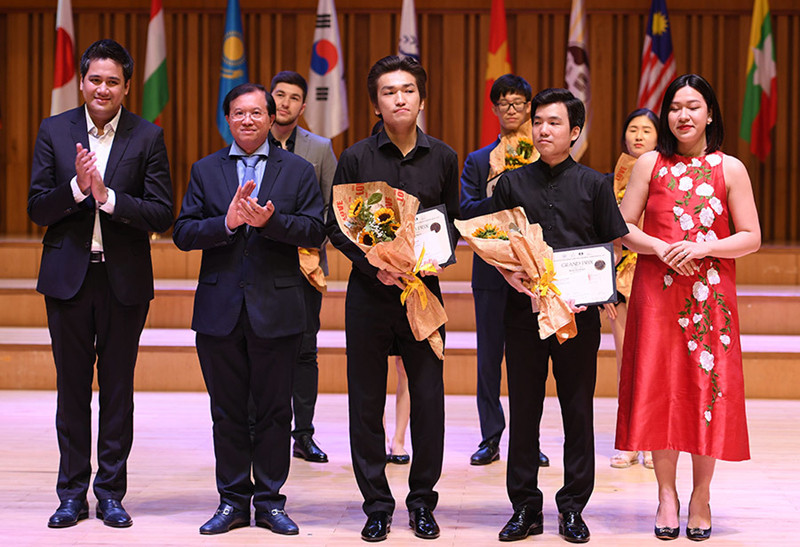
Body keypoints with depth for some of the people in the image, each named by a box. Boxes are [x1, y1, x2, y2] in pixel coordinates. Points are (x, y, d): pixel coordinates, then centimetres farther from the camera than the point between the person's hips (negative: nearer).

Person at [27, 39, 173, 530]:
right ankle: (73, 493, 18)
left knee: (118, 389, 6)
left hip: (124, 280, -1)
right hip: (68, 277, 1)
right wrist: (77, 187, -18)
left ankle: (111, 493, 16)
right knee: (72, 388, 8)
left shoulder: (148, 137, -1)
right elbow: (38, 209, 0)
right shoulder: (55, 131, 3)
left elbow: (163, 214, -7)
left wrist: (108, 196, -20)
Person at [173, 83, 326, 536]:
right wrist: (227, 223, -16)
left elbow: (315, 230, -4)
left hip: (276, 310, -1)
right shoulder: (205, 170, 9)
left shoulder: (298, 171, 6)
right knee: (227, 412, 7)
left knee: (275, 411, 4)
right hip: (220, 310, 1)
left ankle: (270, 501, 14)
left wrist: (270, 221, -19)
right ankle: (233, 501, 17)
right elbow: (183, 233, 1)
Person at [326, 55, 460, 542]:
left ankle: (422, 502, 17)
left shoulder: (442, 158, 5)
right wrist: (374, 265, -13)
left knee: (428, 399, 3)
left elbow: (453, 222, 11)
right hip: (369, 292, -1)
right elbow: (336, 226, 1)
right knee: (367, 402, 4)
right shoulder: (355, 158, 0)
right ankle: (377, 506, 15)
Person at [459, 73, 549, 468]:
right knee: (489, 358, 4)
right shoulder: (478, 161, 9)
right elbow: (466, 212, -2)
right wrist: (501, 199, -18)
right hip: (491, 270, 1)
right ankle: (491, 438, 13)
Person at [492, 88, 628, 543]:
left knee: (578, 411, 3)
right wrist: (509, 272, -8)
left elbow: (613, 247, 5)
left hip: (579, 313, -1)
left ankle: (573, 509, 13)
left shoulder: (594, 185, 6)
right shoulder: (512, 183, 10)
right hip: (524, 309, 1)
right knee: (523, 410, 4)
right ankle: (525, 508, 13)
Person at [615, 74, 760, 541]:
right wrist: (660, 248, -11)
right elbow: (623, 227, 5)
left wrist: (702, 248, -12)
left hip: (711, 295, -1)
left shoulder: (730, 169, 3)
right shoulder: (650, 165, 6)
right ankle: (667, 494, 13)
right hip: (657, 292, 1)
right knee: (659, 385, 1)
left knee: (709, 388, 0)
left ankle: (701, 495, 13)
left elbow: (751, 238, 1)